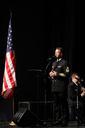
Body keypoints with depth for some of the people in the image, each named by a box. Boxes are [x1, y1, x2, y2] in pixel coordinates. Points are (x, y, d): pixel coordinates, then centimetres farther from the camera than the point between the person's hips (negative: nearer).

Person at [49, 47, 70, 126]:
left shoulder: (64, 63, -2)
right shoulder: (54, 63, 21)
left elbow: (67, 74, -9)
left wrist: (58, 74, -18)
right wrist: (51, 74, 6)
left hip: (62, 87, -7)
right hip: (54, 86, 7)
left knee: (63, 104, -6)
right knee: (56, 104, 8)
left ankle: (64, 120, -3)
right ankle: (57, 119, 13)